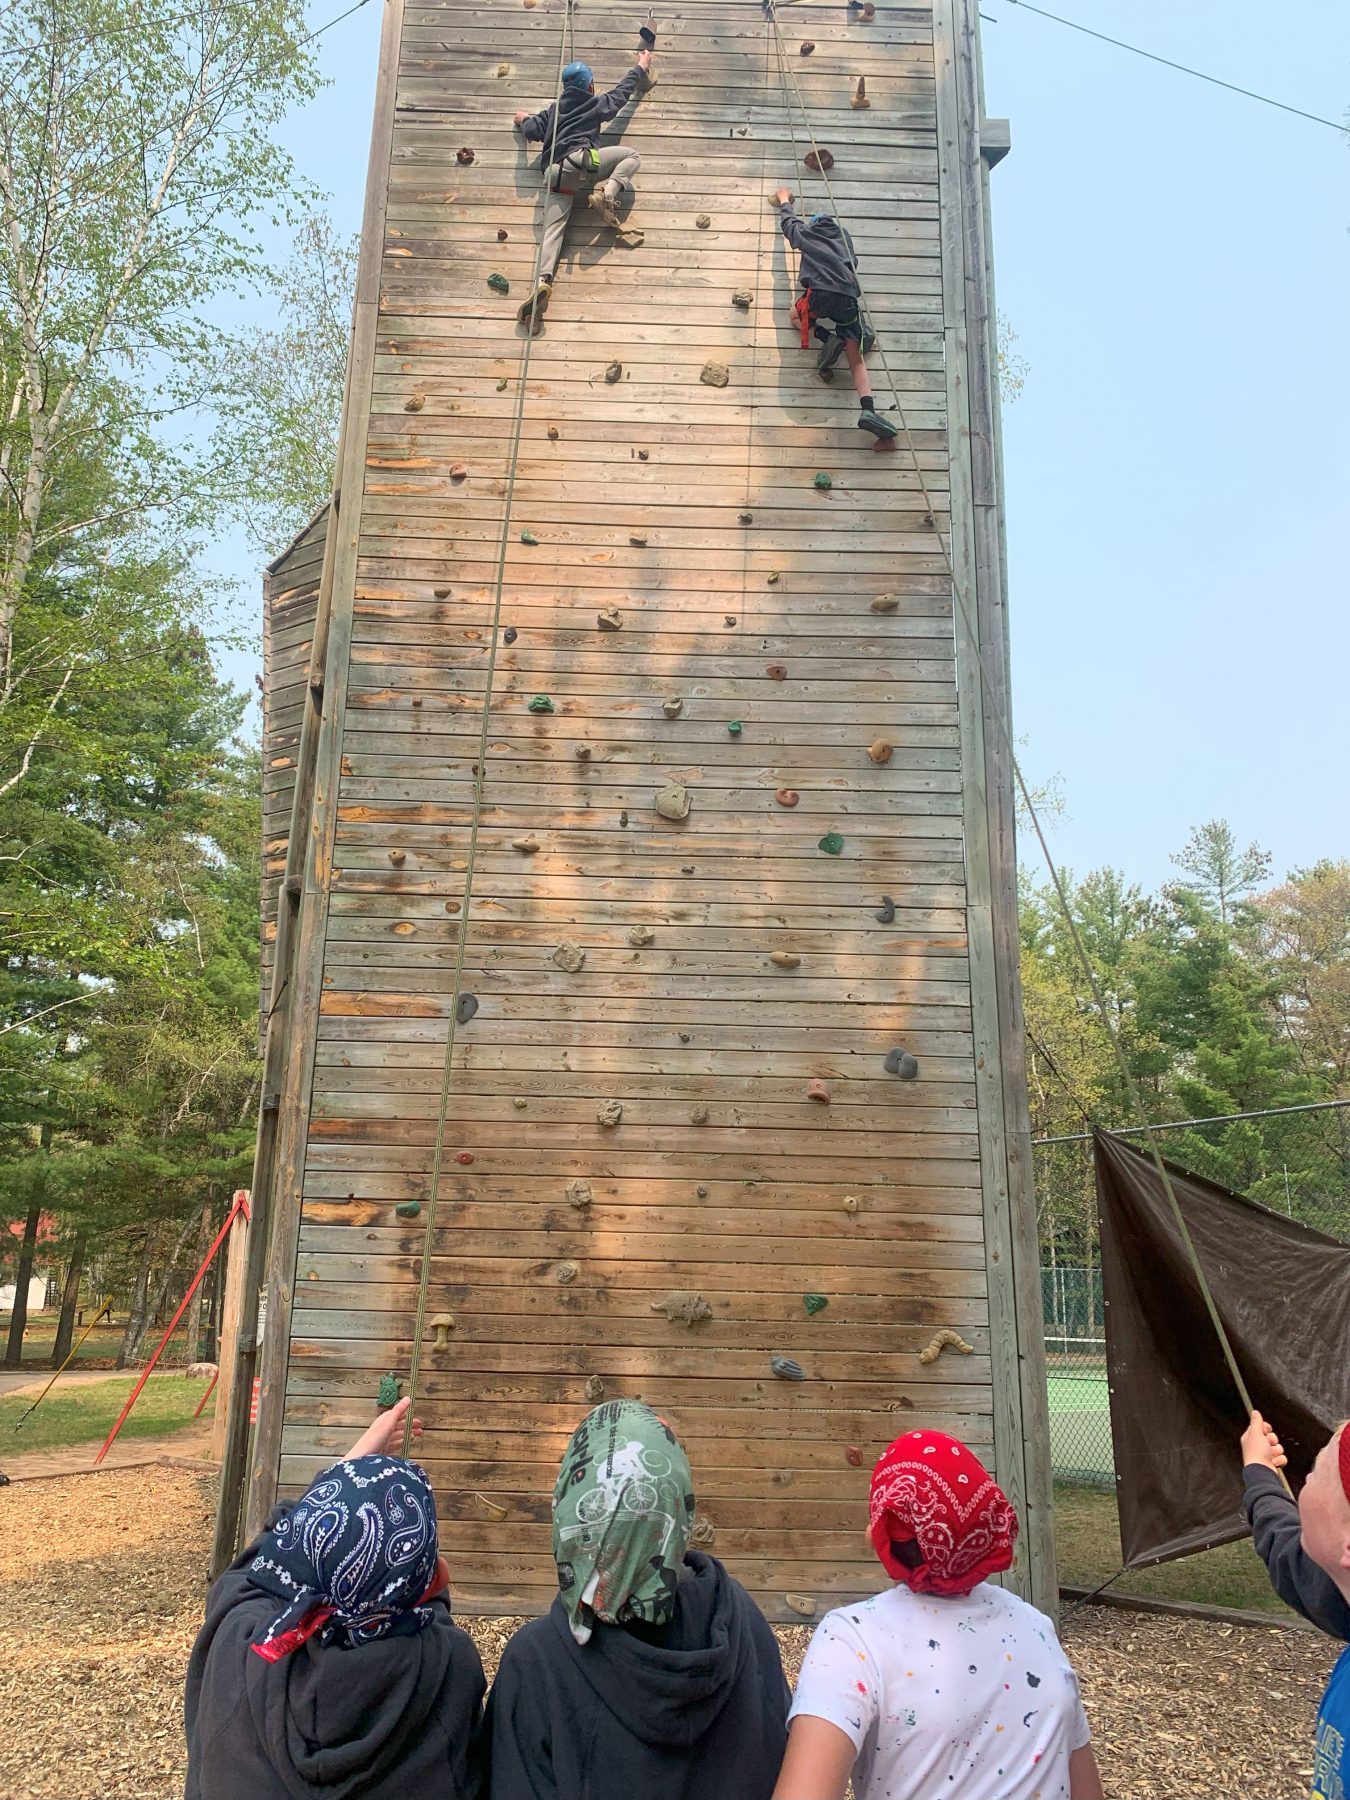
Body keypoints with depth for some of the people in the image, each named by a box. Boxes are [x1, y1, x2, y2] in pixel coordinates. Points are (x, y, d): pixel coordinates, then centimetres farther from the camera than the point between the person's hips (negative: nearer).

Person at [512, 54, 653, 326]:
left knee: (553, 230, -8)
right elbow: (622, 92, 34)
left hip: (554, 174, 4)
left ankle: (543, 282, -34)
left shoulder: (554, 109, 27)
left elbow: (531, 132, 16)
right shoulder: (596, 104, 20)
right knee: (632, 156, 12)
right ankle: (606, 192, -13)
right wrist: (640, 67, 49)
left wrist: (525, 121, 39)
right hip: (579, 160, -4)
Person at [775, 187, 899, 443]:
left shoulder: (805, 232, 25)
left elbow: (788, 220, 44)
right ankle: (868, 410, -19)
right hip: (848, 298, 3)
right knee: (856, 360, 4)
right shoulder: (843, 235, 29)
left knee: (797, 315, 30)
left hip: (820, 294, -3)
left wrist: (784, 200, 62)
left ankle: (827, 338, 1)